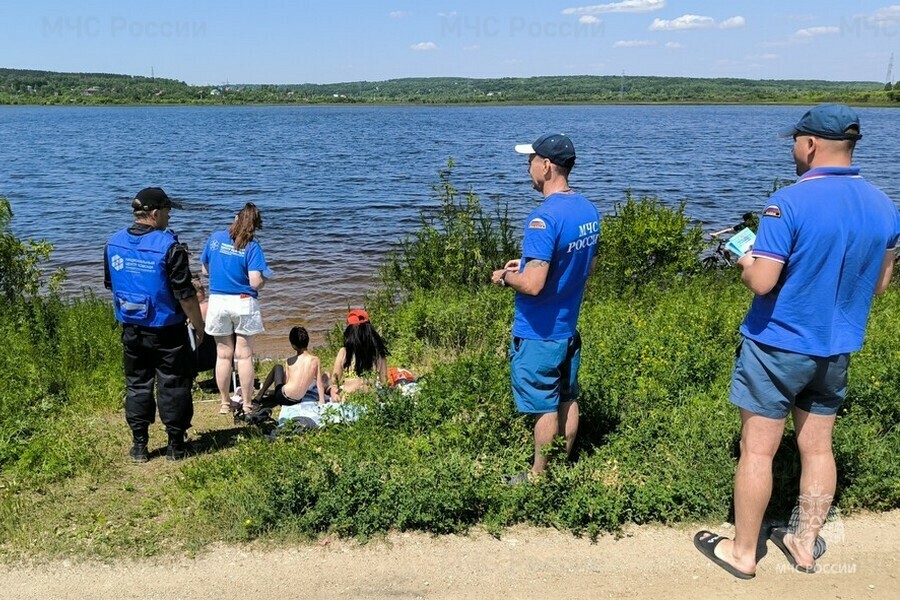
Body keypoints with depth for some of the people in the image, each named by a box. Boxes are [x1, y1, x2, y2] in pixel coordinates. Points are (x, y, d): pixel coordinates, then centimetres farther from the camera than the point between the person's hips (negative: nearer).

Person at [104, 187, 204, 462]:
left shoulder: (113, 244, 1)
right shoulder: (169, 246, -18)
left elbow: (110, 284, 13)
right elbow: (185, 294, -17)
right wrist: (199, 326, -4)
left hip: (132, 330, 5)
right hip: (167, 331, -5)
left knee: (136, 385, 15)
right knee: (173, 386, 7)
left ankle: (139, 446, 21)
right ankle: (175, 445, 16)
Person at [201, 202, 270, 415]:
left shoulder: (215, 238, 1)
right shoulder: (252, 247, -9)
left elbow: (205, 270, 12)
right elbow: (256, 283, -16)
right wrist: (263, 280, 6)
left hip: (218, 301, 3)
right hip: (243, 302, -3)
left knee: (223, 355, 12)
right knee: (244, 355, 6)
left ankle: (225, 403, 21)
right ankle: (246, 404, 12)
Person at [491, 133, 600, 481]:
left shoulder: (544, 218, -25)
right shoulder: (588, 210, 3)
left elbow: (533, 285, -30)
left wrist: (505, 276, -9)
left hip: (539, 333, -8)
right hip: (569, 327, 8)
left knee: (544, 407, 5)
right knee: (567, 400, 18)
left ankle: (540, 477, 21)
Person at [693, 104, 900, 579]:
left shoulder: (790, 202, -20)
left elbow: (761, 282, -23)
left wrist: (745, 260, -2)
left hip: (778, 345, -6)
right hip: (837, 349, 6)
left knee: (757, 450, 5)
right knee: (817, 447, 17)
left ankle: (742, 553, 18)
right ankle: (804, 545, 31)